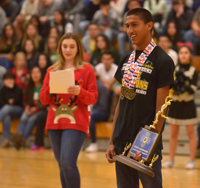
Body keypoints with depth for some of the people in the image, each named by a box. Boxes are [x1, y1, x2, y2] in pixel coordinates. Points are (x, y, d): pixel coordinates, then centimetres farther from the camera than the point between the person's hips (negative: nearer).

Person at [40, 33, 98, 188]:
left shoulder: (87, 70, 2)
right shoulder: (53, 71, 12)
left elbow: (93, 98, -1)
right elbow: (44, 100, 9)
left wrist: (80, 91, -19)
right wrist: (50, 87, -10)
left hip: (76, 123, -4)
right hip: (55, 122, 4)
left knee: (68, 163, -18)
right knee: (63, 166, 8)